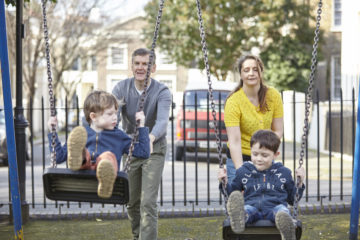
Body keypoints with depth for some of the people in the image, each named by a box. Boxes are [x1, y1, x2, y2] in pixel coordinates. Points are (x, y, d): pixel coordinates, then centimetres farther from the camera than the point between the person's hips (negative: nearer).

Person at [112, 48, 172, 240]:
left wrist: (151, 138, -55)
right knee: (132, 202, 13)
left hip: (154, 150, -3)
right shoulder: (121, 88, -9)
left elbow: (162, 121, -33)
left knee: (148, 203, -14)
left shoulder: (162, 92, -17)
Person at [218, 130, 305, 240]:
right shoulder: (243, 171, 19)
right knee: (246, 209, -37)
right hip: (252, 207, 1)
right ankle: (238, 218, -72)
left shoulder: (283, 172, 20)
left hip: (274, 207, 0)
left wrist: (299, 183, 12)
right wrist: (225, 183, 9)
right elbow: (232, 193, 26)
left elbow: (292, 199, 26)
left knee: (282, 210, -38)